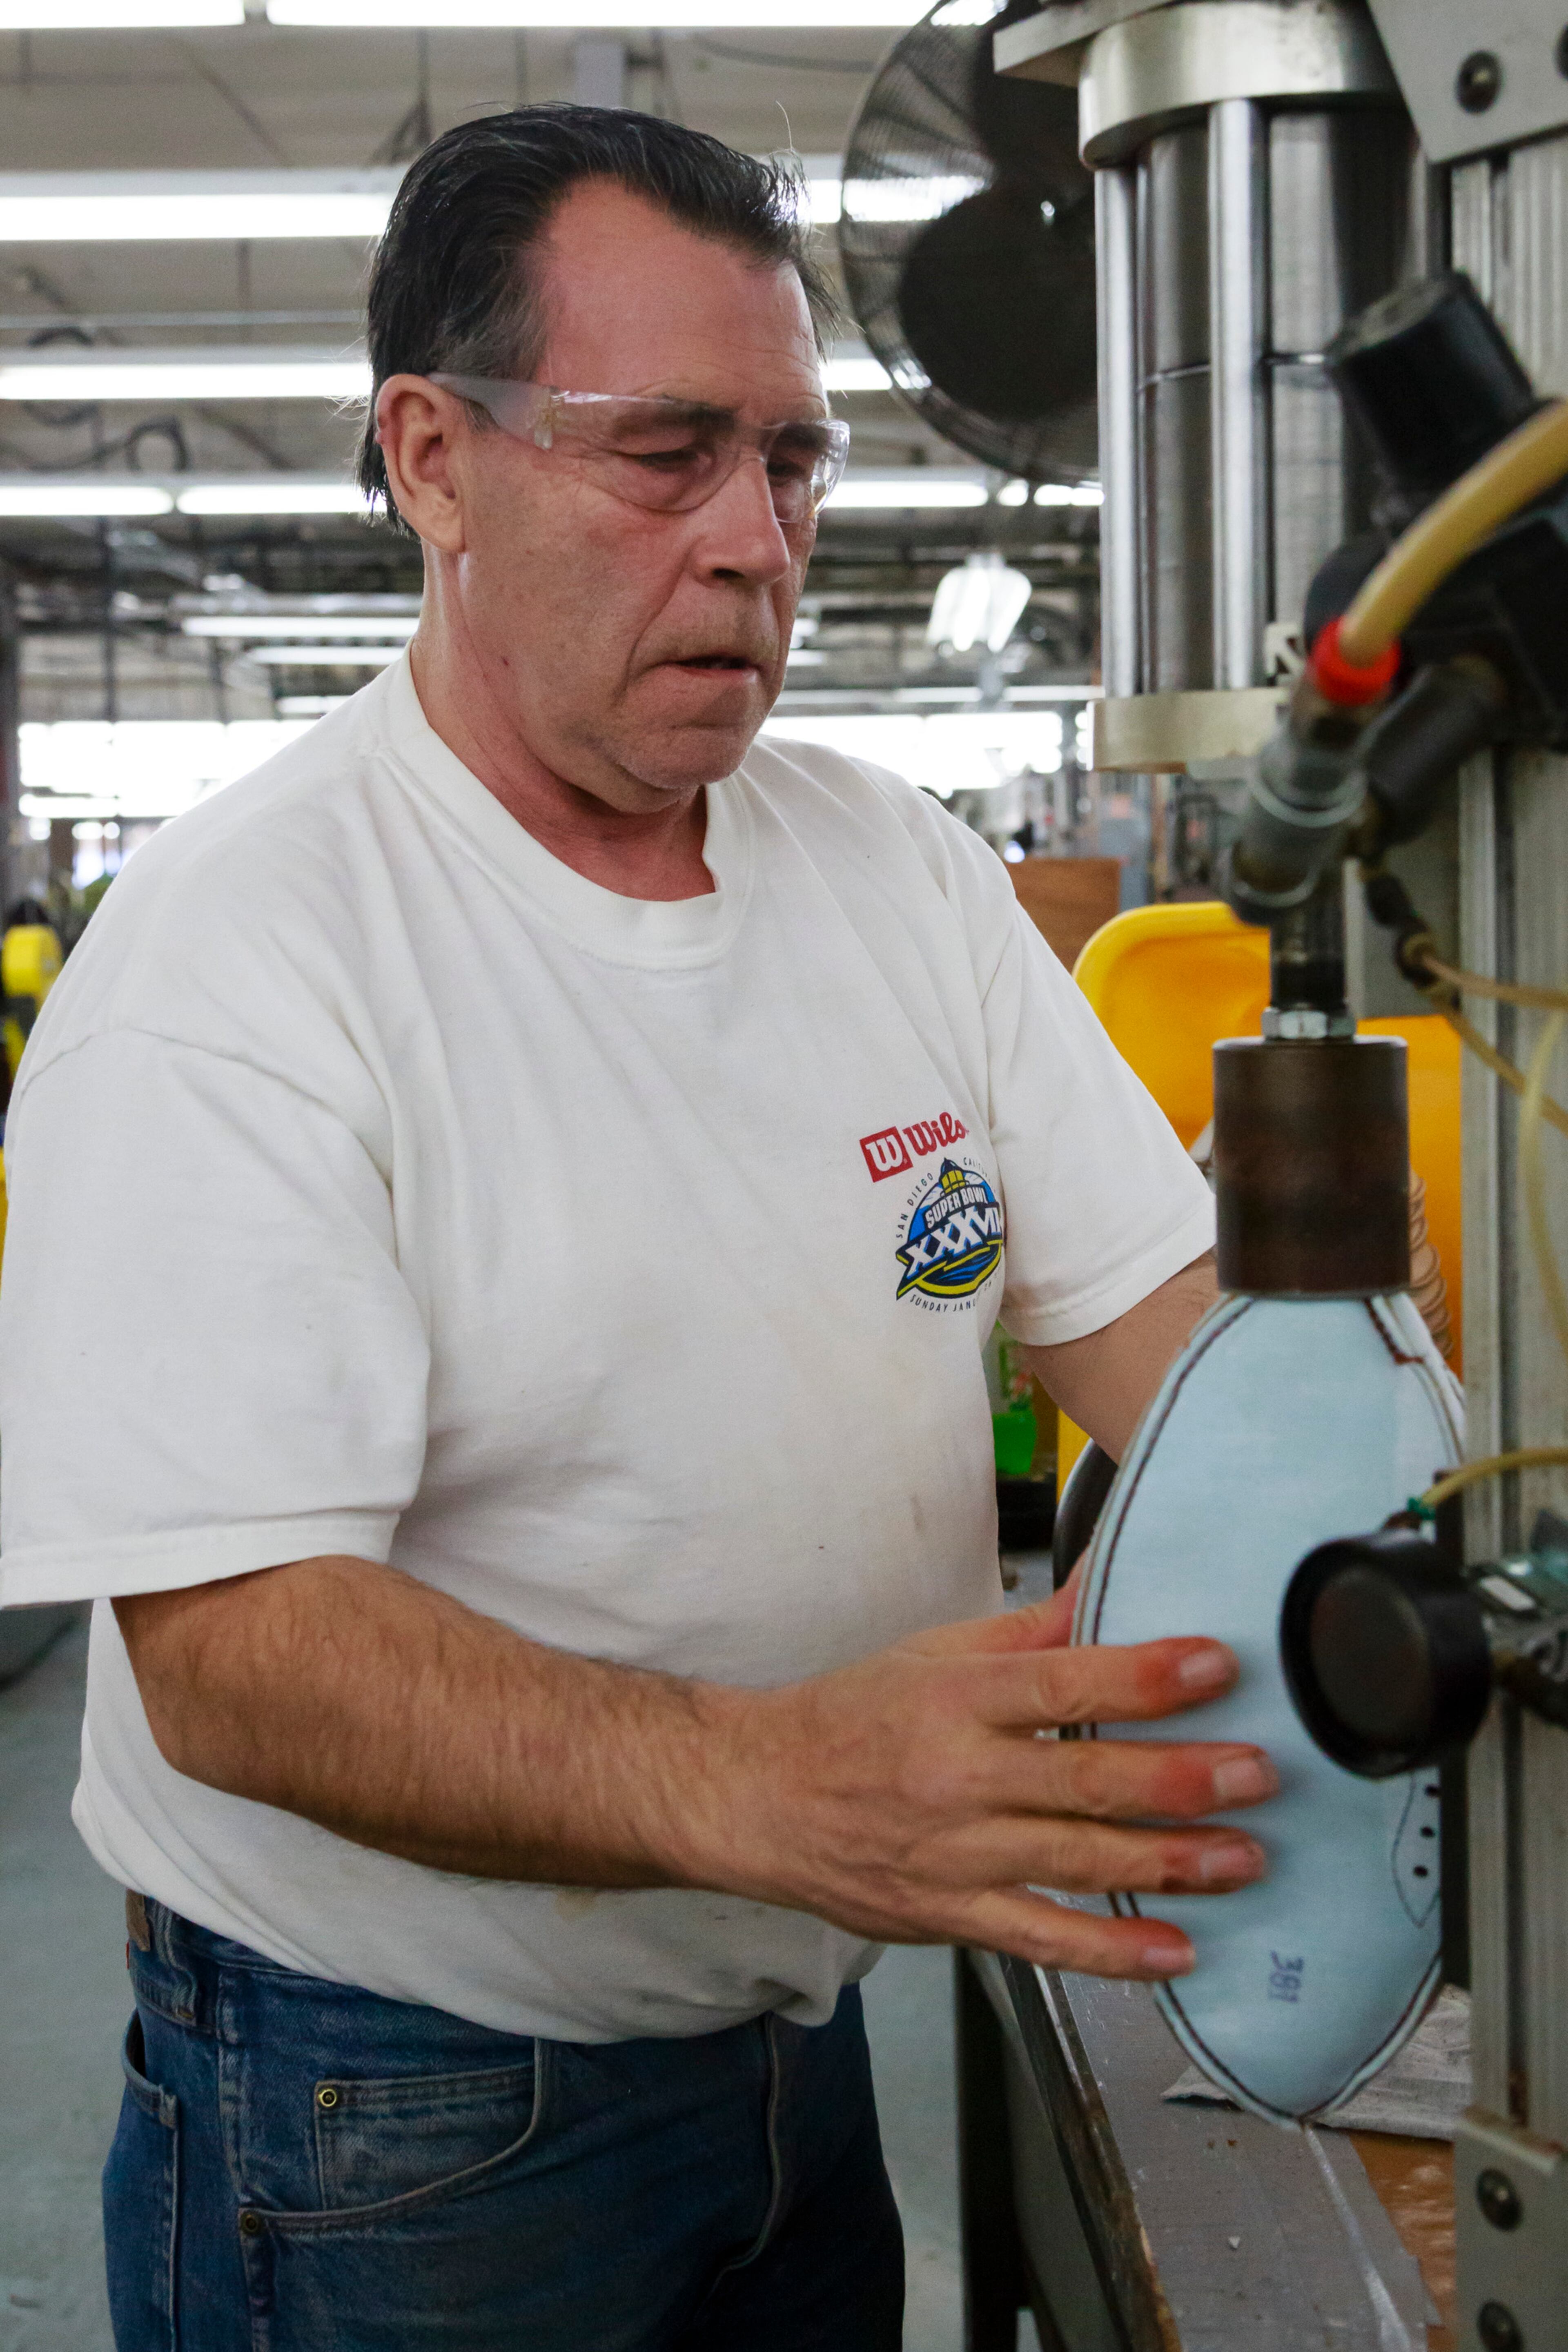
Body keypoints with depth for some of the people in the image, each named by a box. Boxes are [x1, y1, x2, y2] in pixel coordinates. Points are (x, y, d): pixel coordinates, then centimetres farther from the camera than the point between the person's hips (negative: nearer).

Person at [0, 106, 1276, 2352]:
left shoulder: (904, 870, 1)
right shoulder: (233, 950, -20)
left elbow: (1155, 1305, -3)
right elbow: (226, 1643, -27)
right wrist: (765, 1781, -42)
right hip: (392, 2131, -5)